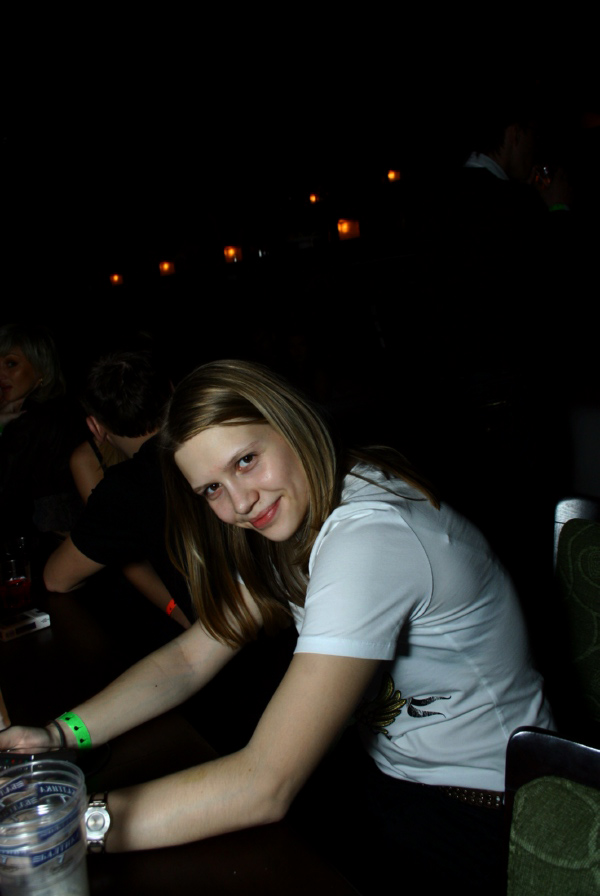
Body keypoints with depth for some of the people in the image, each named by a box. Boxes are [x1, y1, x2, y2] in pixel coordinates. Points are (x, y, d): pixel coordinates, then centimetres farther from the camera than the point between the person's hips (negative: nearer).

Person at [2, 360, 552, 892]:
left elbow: (265, 786, -34)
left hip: (473, 815, -7)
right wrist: (61, 734, -16)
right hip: (391, 769, 7)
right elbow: (192, 657, -2)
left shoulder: (370, 540, -32)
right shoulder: (296, 515, -3)